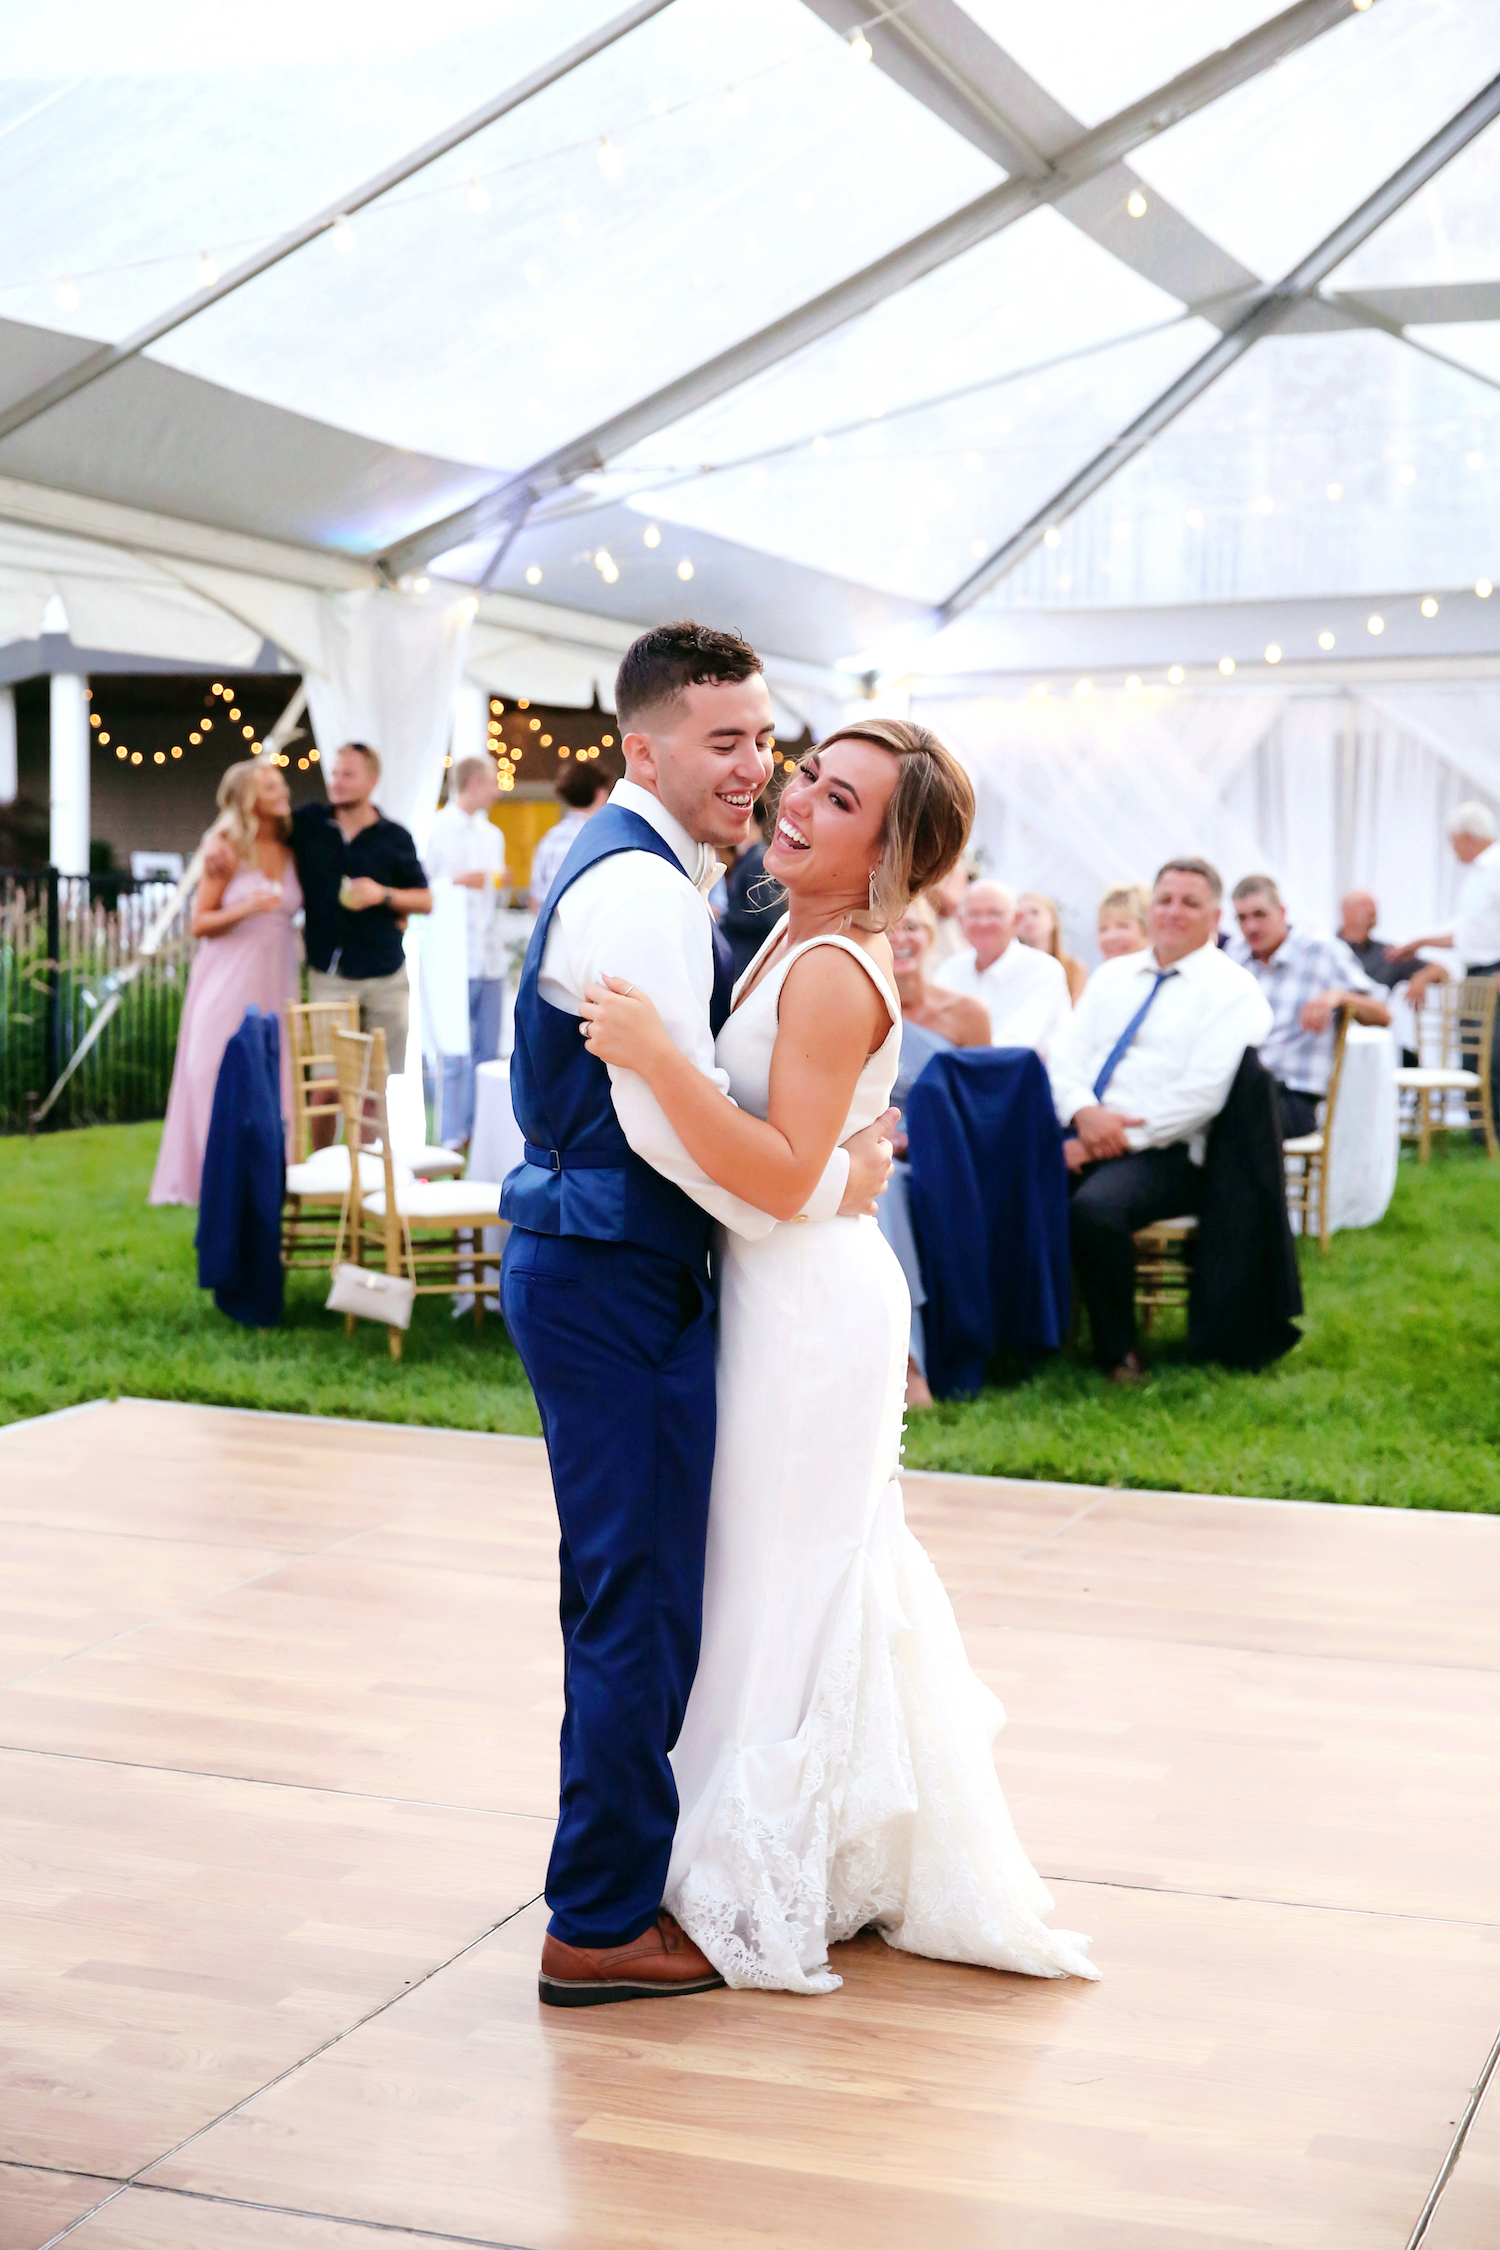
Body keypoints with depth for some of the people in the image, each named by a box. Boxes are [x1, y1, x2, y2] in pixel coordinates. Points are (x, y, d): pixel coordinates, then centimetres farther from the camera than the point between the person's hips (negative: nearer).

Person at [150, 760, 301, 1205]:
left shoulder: (290, 854, 10)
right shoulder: (227, 851, -3)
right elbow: (199, 923, -3)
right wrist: (246, 909, -19)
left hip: (275, 981, 4)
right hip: (228, 980, -4)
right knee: (221, 1075, -6)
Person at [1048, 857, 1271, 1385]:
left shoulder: (1232, 990, 1)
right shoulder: (1113, 975, 21)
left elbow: (1202, 1093, -10)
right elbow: (1067, 1054, 12)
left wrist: (1119, 1138, -16)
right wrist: (1083, 1112, -10)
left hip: (1164, 1152, -5)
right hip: (1081, 1134, 5)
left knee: (1094, 1205, -36)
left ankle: (1118, 1351, -15)